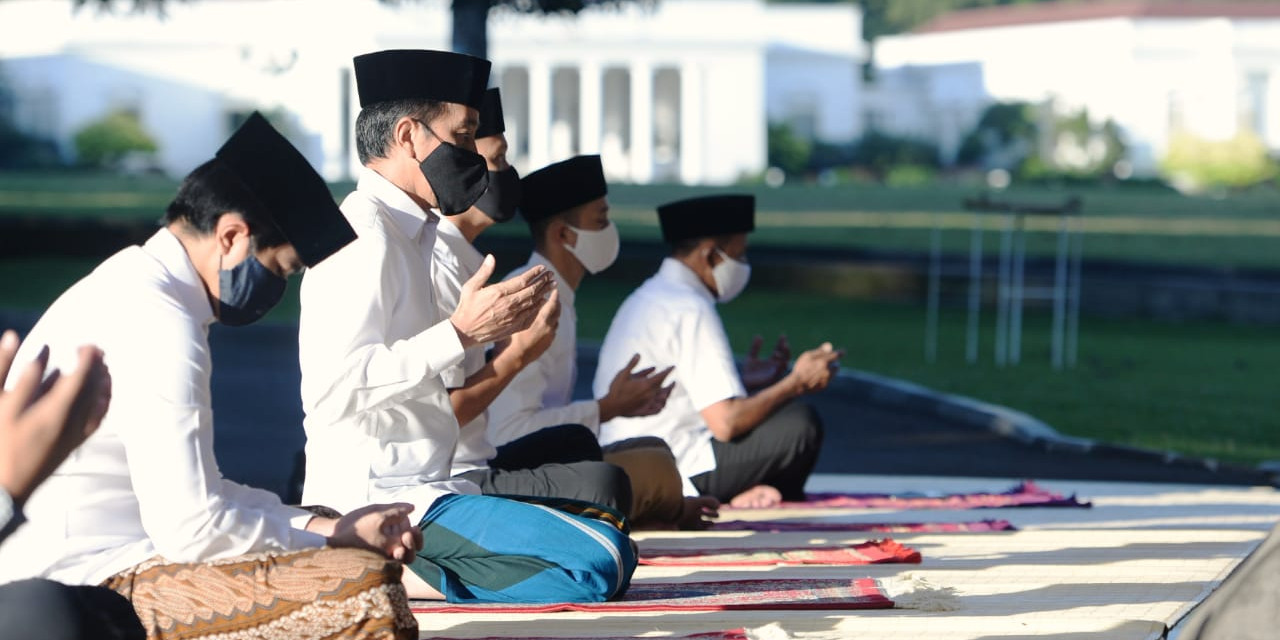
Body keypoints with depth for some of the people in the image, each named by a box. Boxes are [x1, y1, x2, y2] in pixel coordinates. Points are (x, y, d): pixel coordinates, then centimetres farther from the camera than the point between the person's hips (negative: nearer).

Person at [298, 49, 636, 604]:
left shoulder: (405, 234, 20)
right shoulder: (364, 235, -12)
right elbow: (335, 388, -23)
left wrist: (498, 327, 19)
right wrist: (461, 332, -20)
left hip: (416, 488, 11)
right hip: (377, 500, -11)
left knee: (614, 537, 13)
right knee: (600, 560, -22)